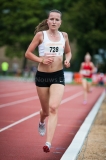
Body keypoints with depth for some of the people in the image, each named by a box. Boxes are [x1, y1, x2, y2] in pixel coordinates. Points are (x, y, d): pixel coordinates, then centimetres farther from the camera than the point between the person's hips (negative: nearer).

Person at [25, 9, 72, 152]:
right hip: (42, 76, -1)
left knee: (53, 108, -18)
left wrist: (68, 60, -1)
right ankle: (42, 122, 51)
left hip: (58, 76, 1)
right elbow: (28, 53, -1)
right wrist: (41, 60, -16)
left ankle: (48, 143, -23)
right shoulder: (41, 35, -4)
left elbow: (68, 52, 21)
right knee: (45, 110, 13)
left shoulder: (64, 36, 5)